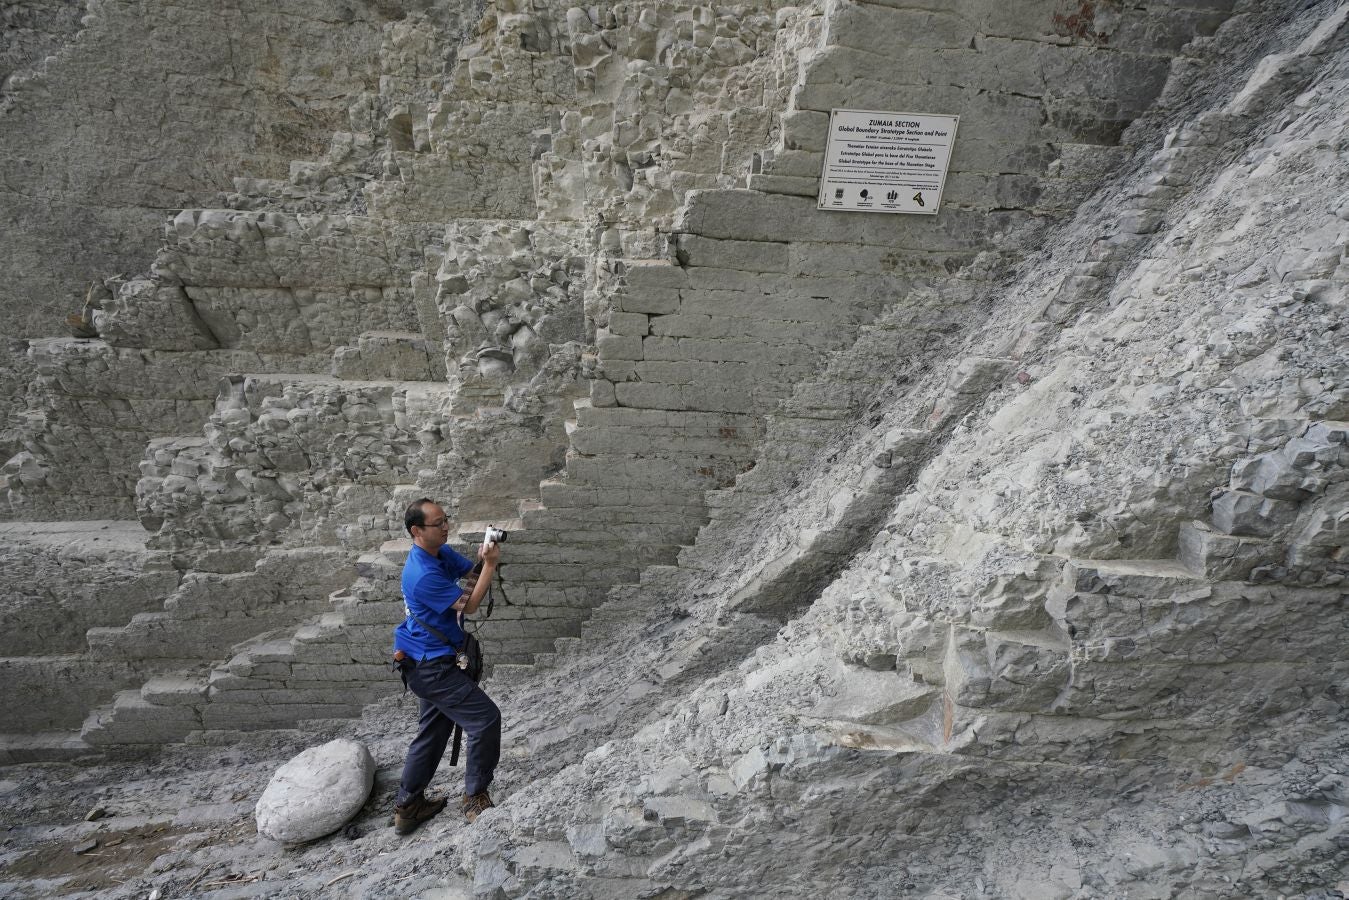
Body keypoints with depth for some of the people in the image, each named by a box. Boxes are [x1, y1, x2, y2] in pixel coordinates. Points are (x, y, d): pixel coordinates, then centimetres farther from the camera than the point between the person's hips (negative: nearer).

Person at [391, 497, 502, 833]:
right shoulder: (423, 574, -27)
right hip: (431, 666, -10)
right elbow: (469, 605, -19)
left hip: (431, 663, 10)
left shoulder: (442, 553, 2)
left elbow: (472, 571, 7)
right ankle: (476, 800, 5)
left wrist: (486, 557, -16)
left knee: (433, 730, 20)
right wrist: (491, 565, -23)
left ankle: (407, 806, 33)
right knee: (486, 718, -10)